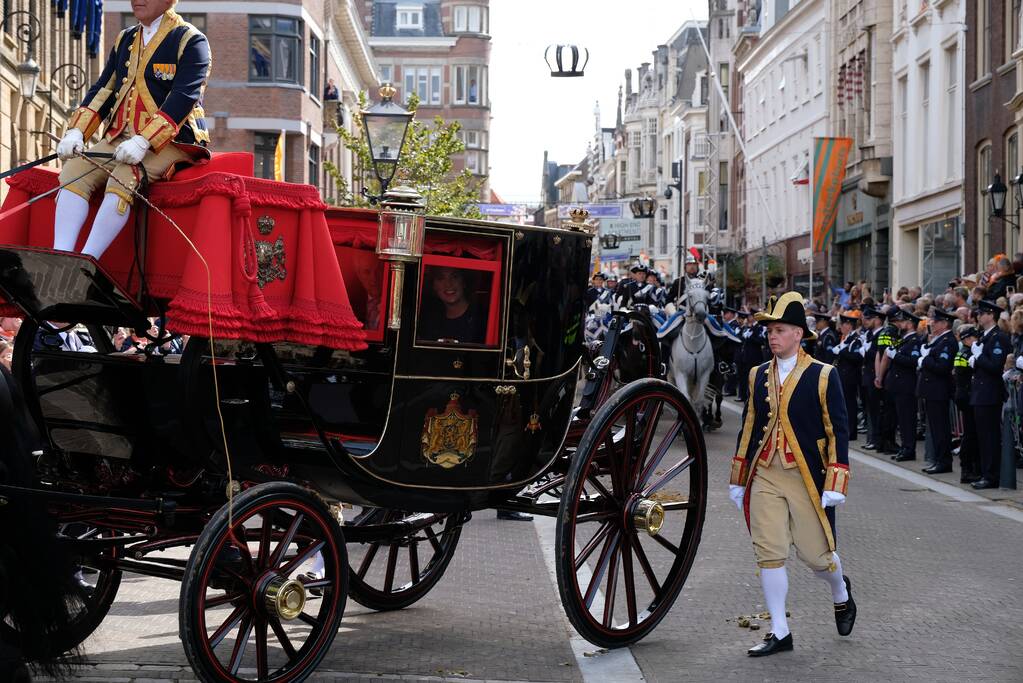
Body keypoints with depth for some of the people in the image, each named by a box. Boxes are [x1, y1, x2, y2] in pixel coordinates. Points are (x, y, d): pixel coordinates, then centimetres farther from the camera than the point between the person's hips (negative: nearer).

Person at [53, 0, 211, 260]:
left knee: (123, 178, -32)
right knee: (74, 173, -17)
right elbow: (103, 89, 15)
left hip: (171, 141, -7)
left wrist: (143, 141, -26)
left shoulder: (191, 41, -4)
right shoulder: (124, 40, 19)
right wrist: (76, 132, -2)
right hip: (120, 138, 7)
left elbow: (184, 98, -15)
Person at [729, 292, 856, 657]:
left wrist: (835, 486, -12)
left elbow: (838, 431, -6)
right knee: (769, 554, -1)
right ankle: (779, 633, 8)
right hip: (764, 477, 4)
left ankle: (841, 593, 37)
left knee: (815, 554, 3)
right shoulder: (758, 375, 8)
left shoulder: (823, 376, -5)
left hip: (806, 478, -4)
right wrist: (738, 480, 13)